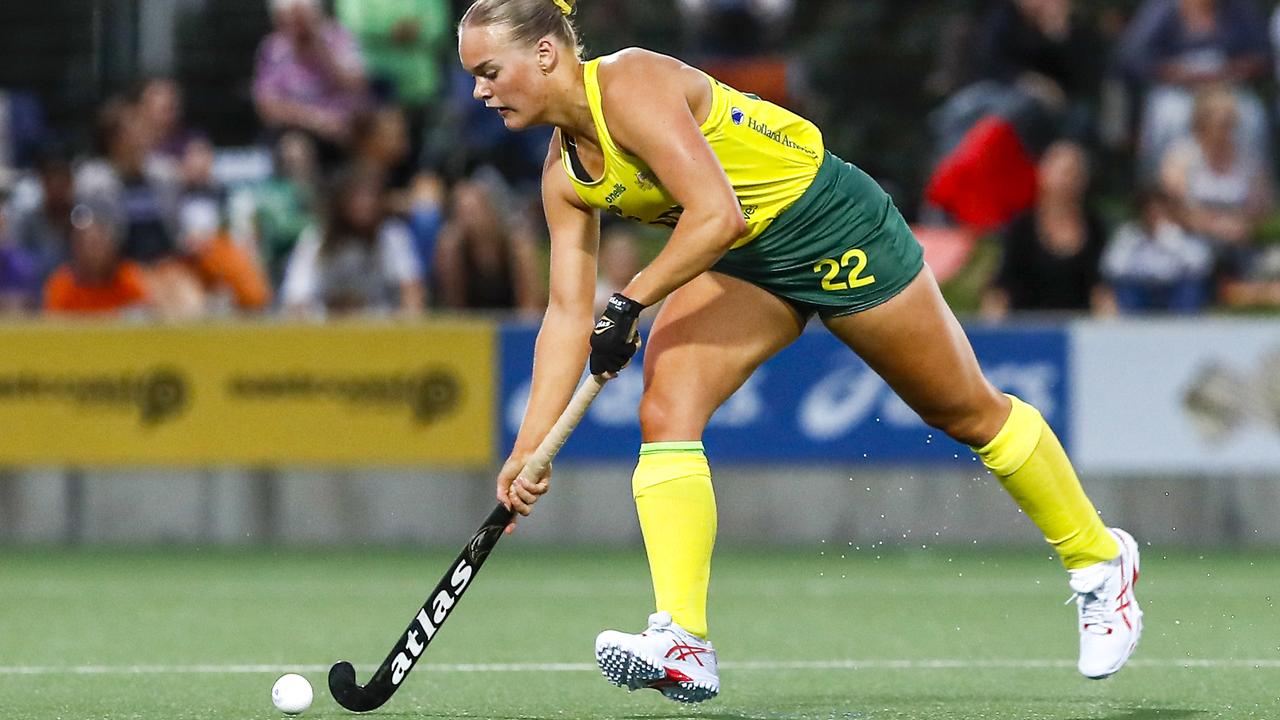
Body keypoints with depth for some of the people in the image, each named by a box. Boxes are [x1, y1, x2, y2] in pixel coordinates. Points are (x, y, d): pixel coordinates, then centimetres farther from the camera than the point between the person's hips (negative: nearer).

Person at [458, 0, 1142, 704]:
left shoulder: (631, 87, -26)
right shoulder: (565, 173, -1)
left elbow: (717, 215, -35)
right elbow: (569, 314, 0)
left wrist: (630, 303, -32)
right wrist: (529, 447, -6)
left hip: (838, 229, -7)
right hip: (745, 263, 7)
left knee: (969, 411, 7)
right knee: (665, 410, -16)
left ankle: (1100, 559, 28)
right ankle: (682, 644, -23)